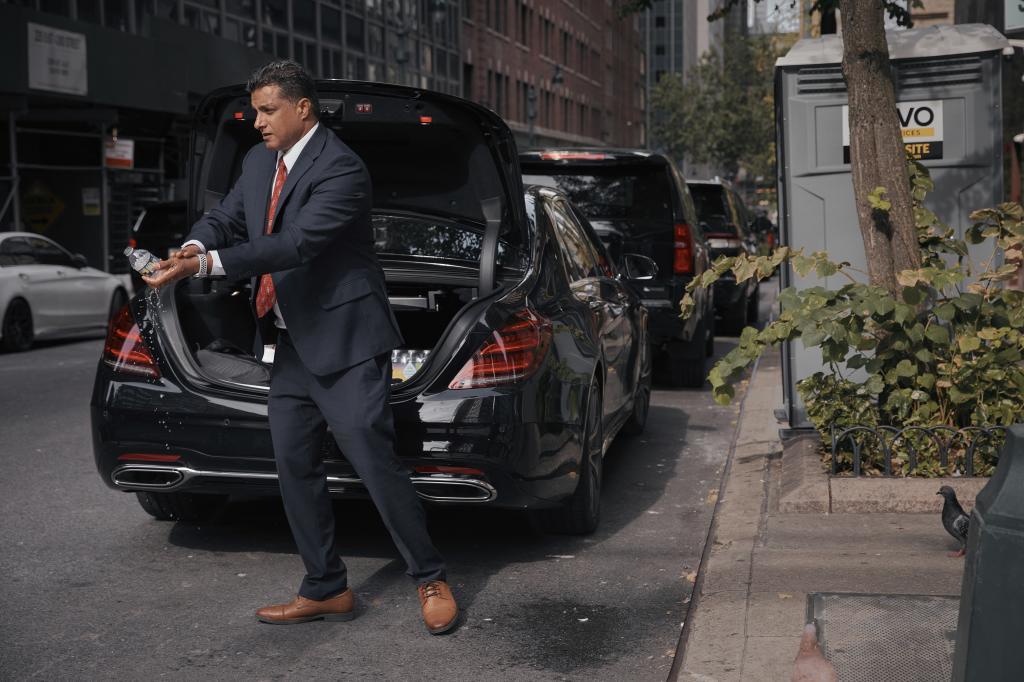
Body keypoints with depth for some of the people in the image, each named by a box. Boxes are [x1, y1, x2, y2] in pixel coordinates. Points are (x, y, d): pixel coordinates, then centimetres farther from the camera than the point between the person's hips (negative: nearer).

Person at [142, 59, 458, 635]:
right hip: (294, 344, 9)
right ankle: (326, 589, 21)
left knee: (374, 459, -8)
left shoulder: (341, 169, -17)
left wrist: (205, 264, -30)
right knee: (295, 465, 10)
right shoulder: (259, 163, 11)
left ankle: (431, 579, 7)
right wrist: (193, 248, -15)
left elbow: (298, 242, -27)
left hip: (345, 340, -9)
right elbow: (226, 217, 10)